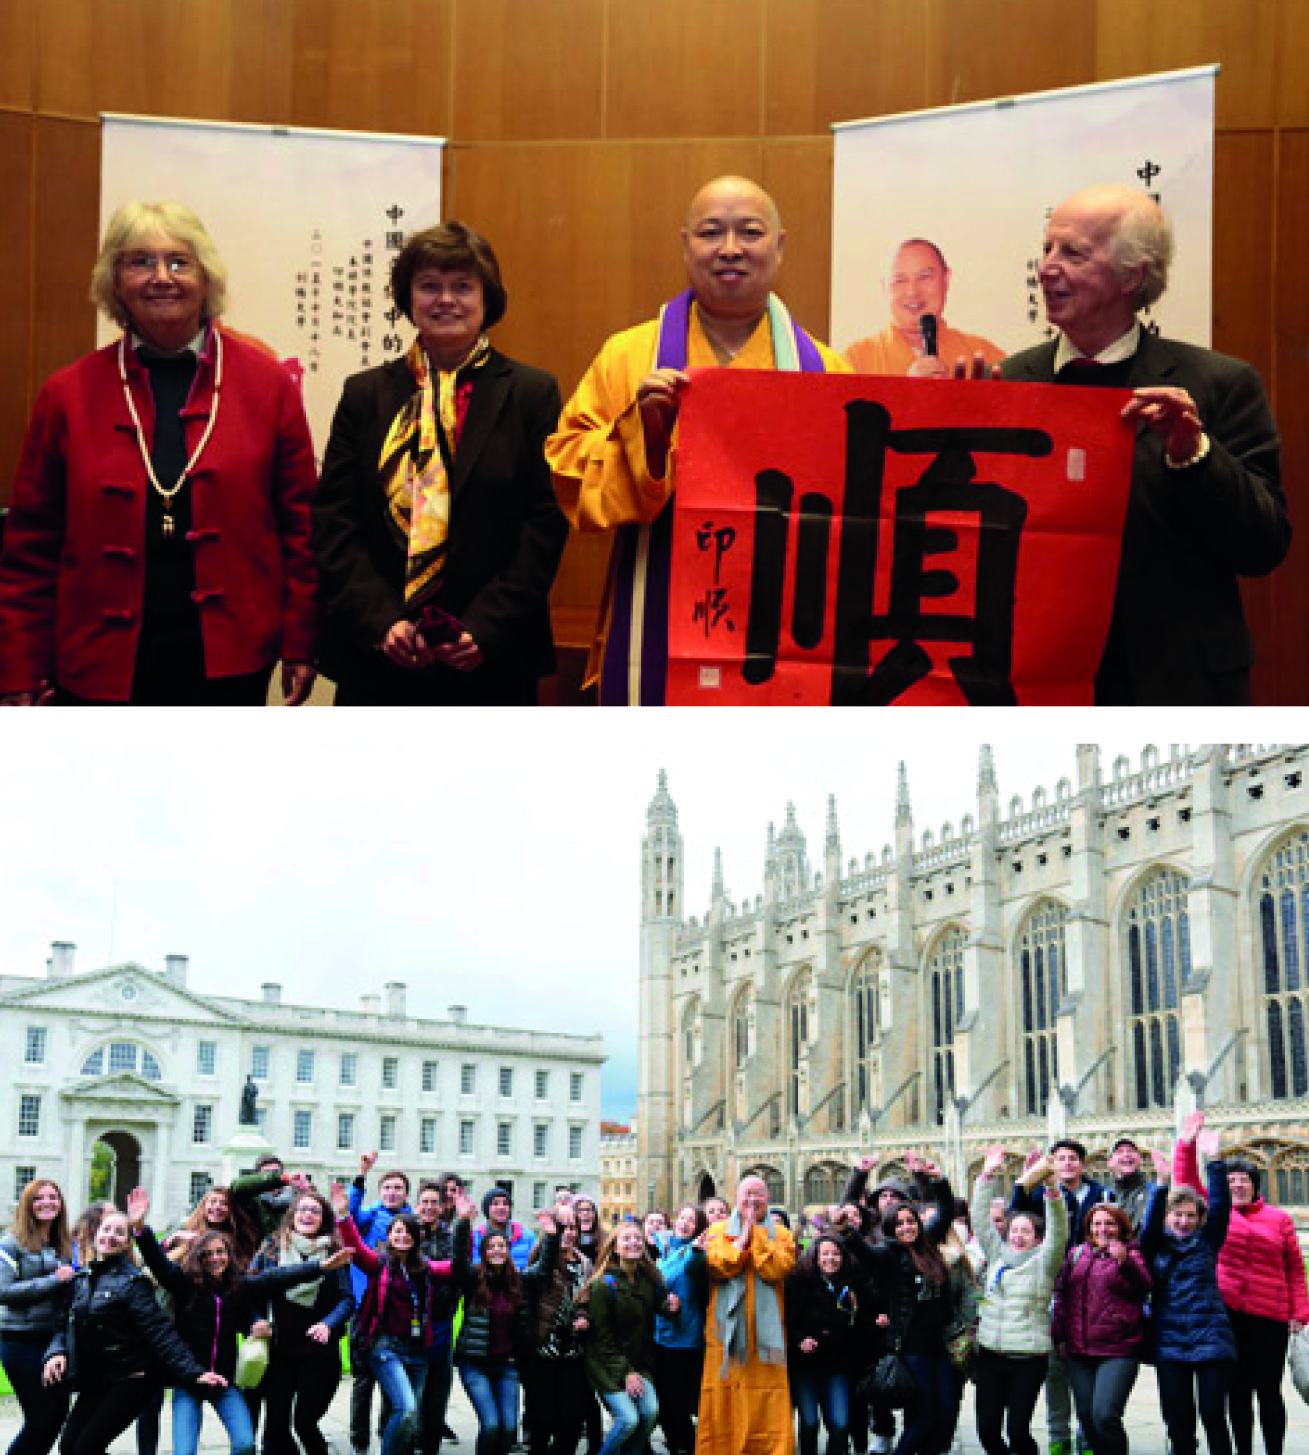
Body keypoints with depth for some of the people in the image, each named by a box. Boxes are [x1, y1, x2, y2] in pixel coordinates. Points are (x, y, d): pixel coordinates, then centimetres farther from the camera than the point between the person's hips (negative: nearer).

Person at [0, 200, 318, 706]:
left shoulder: (267, 383, 3)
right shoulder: (67, 394, 5)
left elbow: (299, 523, 4)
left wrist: (301, 644, -1)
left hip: (229, 661, 0)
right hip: (104, 665, 1)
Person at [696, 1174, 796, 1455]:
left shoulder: (780, 1234, 10)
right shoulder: (719, 1230, 10)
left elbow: (777, 1268, -8)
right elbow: (719, 1265, -8)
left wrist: (755, 1231, -4)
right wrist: (745, 1233, -3)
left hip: (765, 1325, 0)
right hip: (728, 1326, 0)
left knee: (770, 1406, -5)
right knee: (724, 1399, -1)